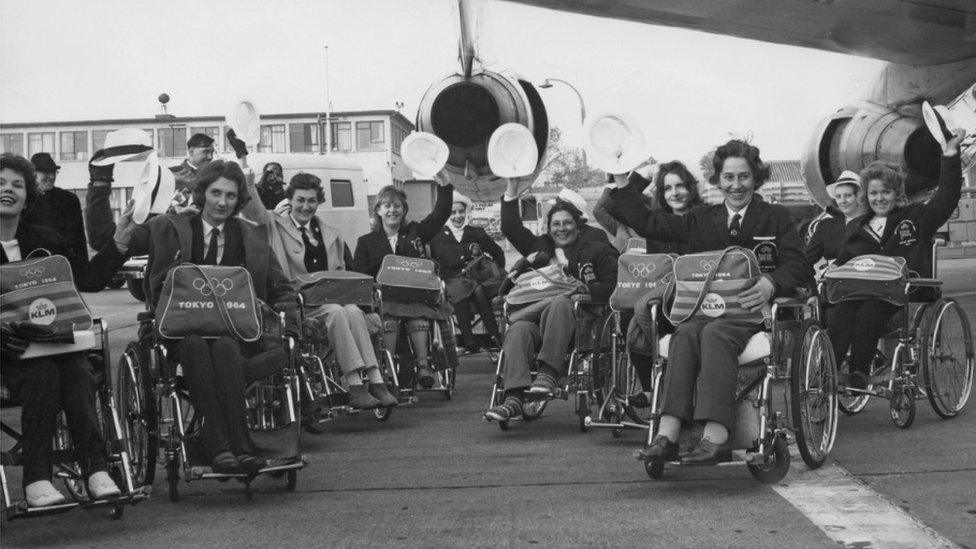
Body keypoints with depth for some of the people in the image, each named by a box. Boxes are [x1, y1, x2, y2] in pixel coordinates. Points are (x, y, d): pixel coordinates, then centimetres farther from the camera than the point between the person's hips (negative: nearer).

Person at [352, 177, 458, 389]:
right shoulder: (366, 241, 17)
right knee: (388, 320, -34)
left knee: (418, 316, -34)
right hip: (384, 297, -1)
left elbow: (440, 214, 9)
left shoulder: (415, 232, 21)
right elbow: (359, 276, 8)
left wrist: (444, 187, -5)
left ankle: (423, 364, -37)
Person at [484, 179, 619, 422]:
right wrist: (512, 188, 16)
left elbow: (614, 285, 5)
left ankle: (548, 372, -43)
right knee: (518, 329, -31)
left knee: (560, 302, -36)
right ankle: (514, 397, -45)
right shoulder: (539, 247, 28)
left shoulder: (596, 251, 17)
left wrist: (586, 289, -12)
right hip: (535, 316, 3)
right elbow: (511, 228, 21)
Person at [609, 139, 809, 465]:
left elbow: (797, 268, 0)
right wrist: (621, 180, 16)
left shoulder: (775, 218, 14)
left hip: (753, 312, -3)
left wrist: (770, 284, -21)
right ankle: (667, 436, -44)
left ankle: (715, 438, -46)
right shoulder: (701, 221, 23)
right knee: (686, 333, -31)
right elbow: (645, 223, 21)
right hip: (704, 310, 3)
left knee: (716, 333, -34)